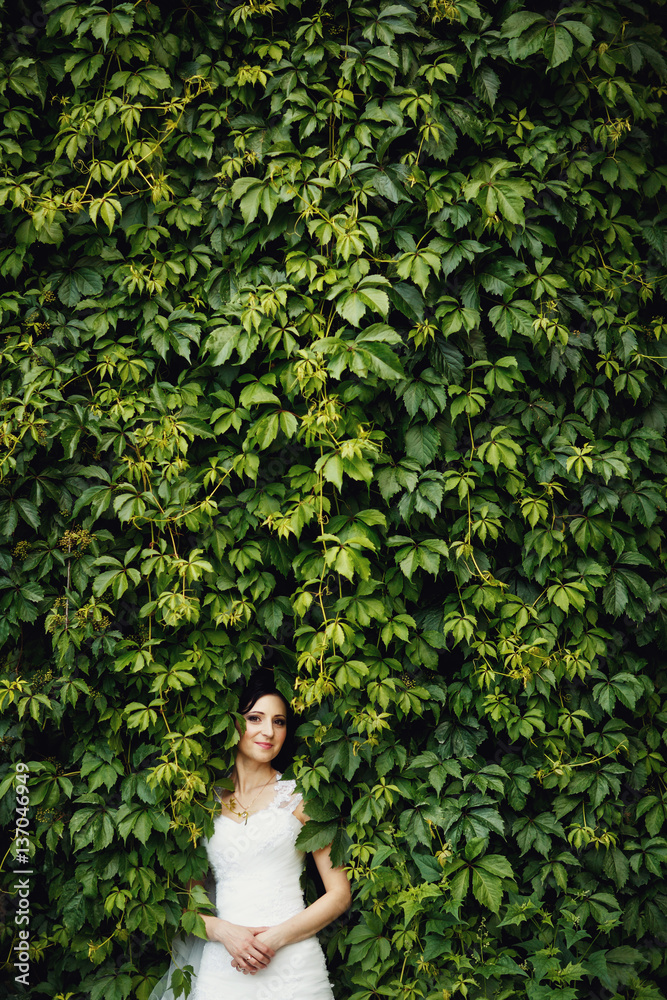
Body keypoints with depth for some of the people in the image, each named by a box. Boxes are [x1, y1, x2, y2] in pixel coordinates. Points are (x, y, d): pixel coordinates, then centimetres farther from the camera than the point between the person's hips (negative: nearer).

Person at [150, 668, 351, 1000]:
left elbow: (339, 895, 0)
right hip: (223, 968, 2)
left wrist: (276, 937, -12)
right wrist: (222, 930, -10)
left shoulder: (298, 796, 2)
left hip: (293, 964, -1)